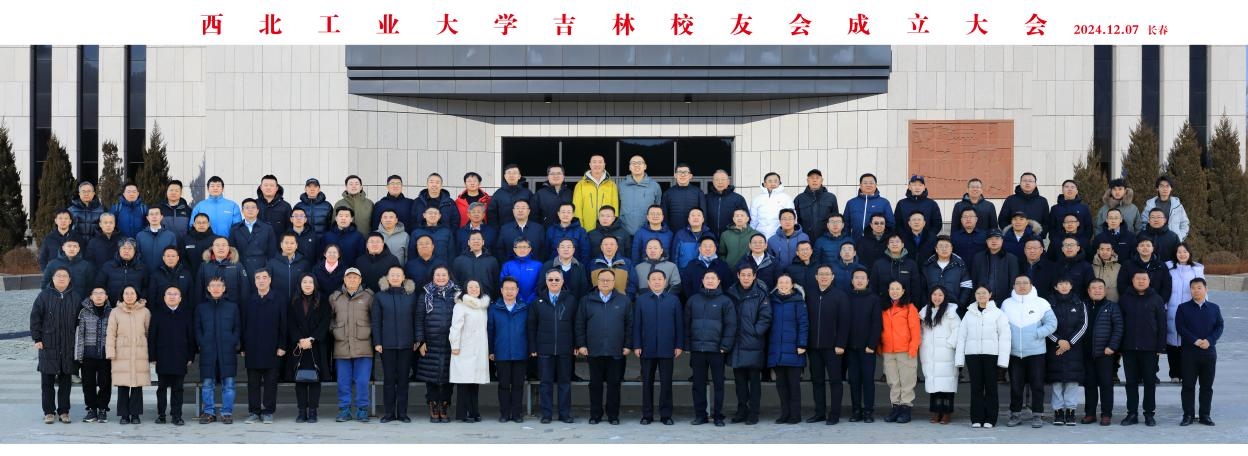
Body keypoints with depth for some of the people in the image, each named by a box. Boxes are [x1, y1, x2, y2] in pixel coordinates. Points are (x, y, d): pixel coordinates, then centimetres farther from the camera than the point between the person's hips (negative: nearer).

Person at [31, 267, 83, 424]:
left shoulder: (76, 297, 5)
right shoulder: (44, 296, 0)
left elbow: (80, 320, 11)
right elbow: (35, 317, 0)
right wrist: (37, 339, -4)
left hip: (68, 346, 2)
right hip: (48, 345, -1)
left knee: (65, 381, 6)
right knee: (47, 381, 2)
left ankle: (63, 411, 14)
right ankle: (49, 412, 10)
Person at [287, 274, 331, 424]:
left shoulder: (322, 301, 3)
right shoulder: (294, 302, 8)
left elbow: (324, 323, -3)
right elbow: (291, 323, 3)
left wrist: (311, 339, -12)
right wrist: (300, 340, -11)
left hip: (317, 346, -1)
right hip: (298, 347, 1)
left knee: (315, 380, -3)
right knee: (299, 379, 1)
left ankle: (312, 411, 0)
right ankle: (302, 411, 4)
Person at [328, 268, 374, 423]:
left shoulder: (368, 297, 4)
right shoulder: (335, 298, 11)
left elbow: (375, 318, 8)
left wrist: (372, 333, 2)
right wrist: (334, 329, 9)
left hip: (363, 345, -2)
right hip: (342, 346, 2)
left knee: (362, 381, -2)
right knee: (343, 381, 5)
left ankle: (362, 410, 5)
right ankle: (344, 410, 12)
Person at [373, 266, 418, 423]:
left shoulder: (411, 295, 6)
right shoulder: (380, 296, 4)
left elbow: (415, 319, 7)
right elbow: (375, 321, 3)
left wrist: (416, 340, 2)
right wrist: (377, 342, -4)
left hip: (406, 344, 1)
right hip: (387, 344, -1)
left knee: (403, 378, 4)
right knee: (389, 378, 2)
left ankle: (402, 412, 9)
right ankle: (389, 412, 8)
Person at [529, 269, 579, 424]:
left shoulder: (571, 300, 4)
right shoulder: (538, 302, 5)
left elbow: (576, 324, 4)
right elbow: (532, 326, 6)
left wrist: (576, 345, -1)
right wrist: (532, 348, 0)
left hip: (565, 348, 0)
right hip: (544, 349, 0)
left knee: (565, 382, 5)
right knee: (546, 382, 3)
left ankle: (565, 414, 12)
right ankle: (546, 414, 9)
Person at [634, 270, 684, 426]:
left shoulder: (673, 300, 6)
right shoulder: (641, 300, 6)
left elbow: (679, 323, 5)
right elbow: (636, 324, 4)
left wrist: (679, 345, -1)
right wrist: (636, 345, -2)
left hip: (667, 348, 0)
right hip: (647, 348, 0)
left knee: (666, 382, 2)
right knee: (647, 382, 5)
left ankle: (666, 414, 8)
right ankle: (647, 415, 11)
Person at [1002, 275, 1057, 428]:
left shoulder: (1041, 303, 0)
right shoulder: (1007, 304, 6)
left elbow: (1052, 323, -3)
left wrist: (1037, 334, -14)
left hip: (1036, 352, -1)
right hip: (1014, 352, 2)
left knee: (1037, 385, 1)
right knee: (1015, 385, 6)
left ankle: (1036, 415, 9)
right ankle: (1016, 414, 16)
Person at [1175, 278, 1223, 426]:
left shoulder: (1214, 308, 9)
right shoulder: (1183, 308, 3)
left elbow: (1219, 326, 3)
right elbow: (1180, 327, -5)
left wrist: (1209, 340, -14)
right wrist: (1195, 340, -16)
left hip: (1209, 352, 2)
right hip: (1189, 352, -2)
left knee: (1207, 385, 5)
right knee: (1188, 385, -1)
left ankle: (1205, 415, 12)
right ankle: (1188, 414, 5)